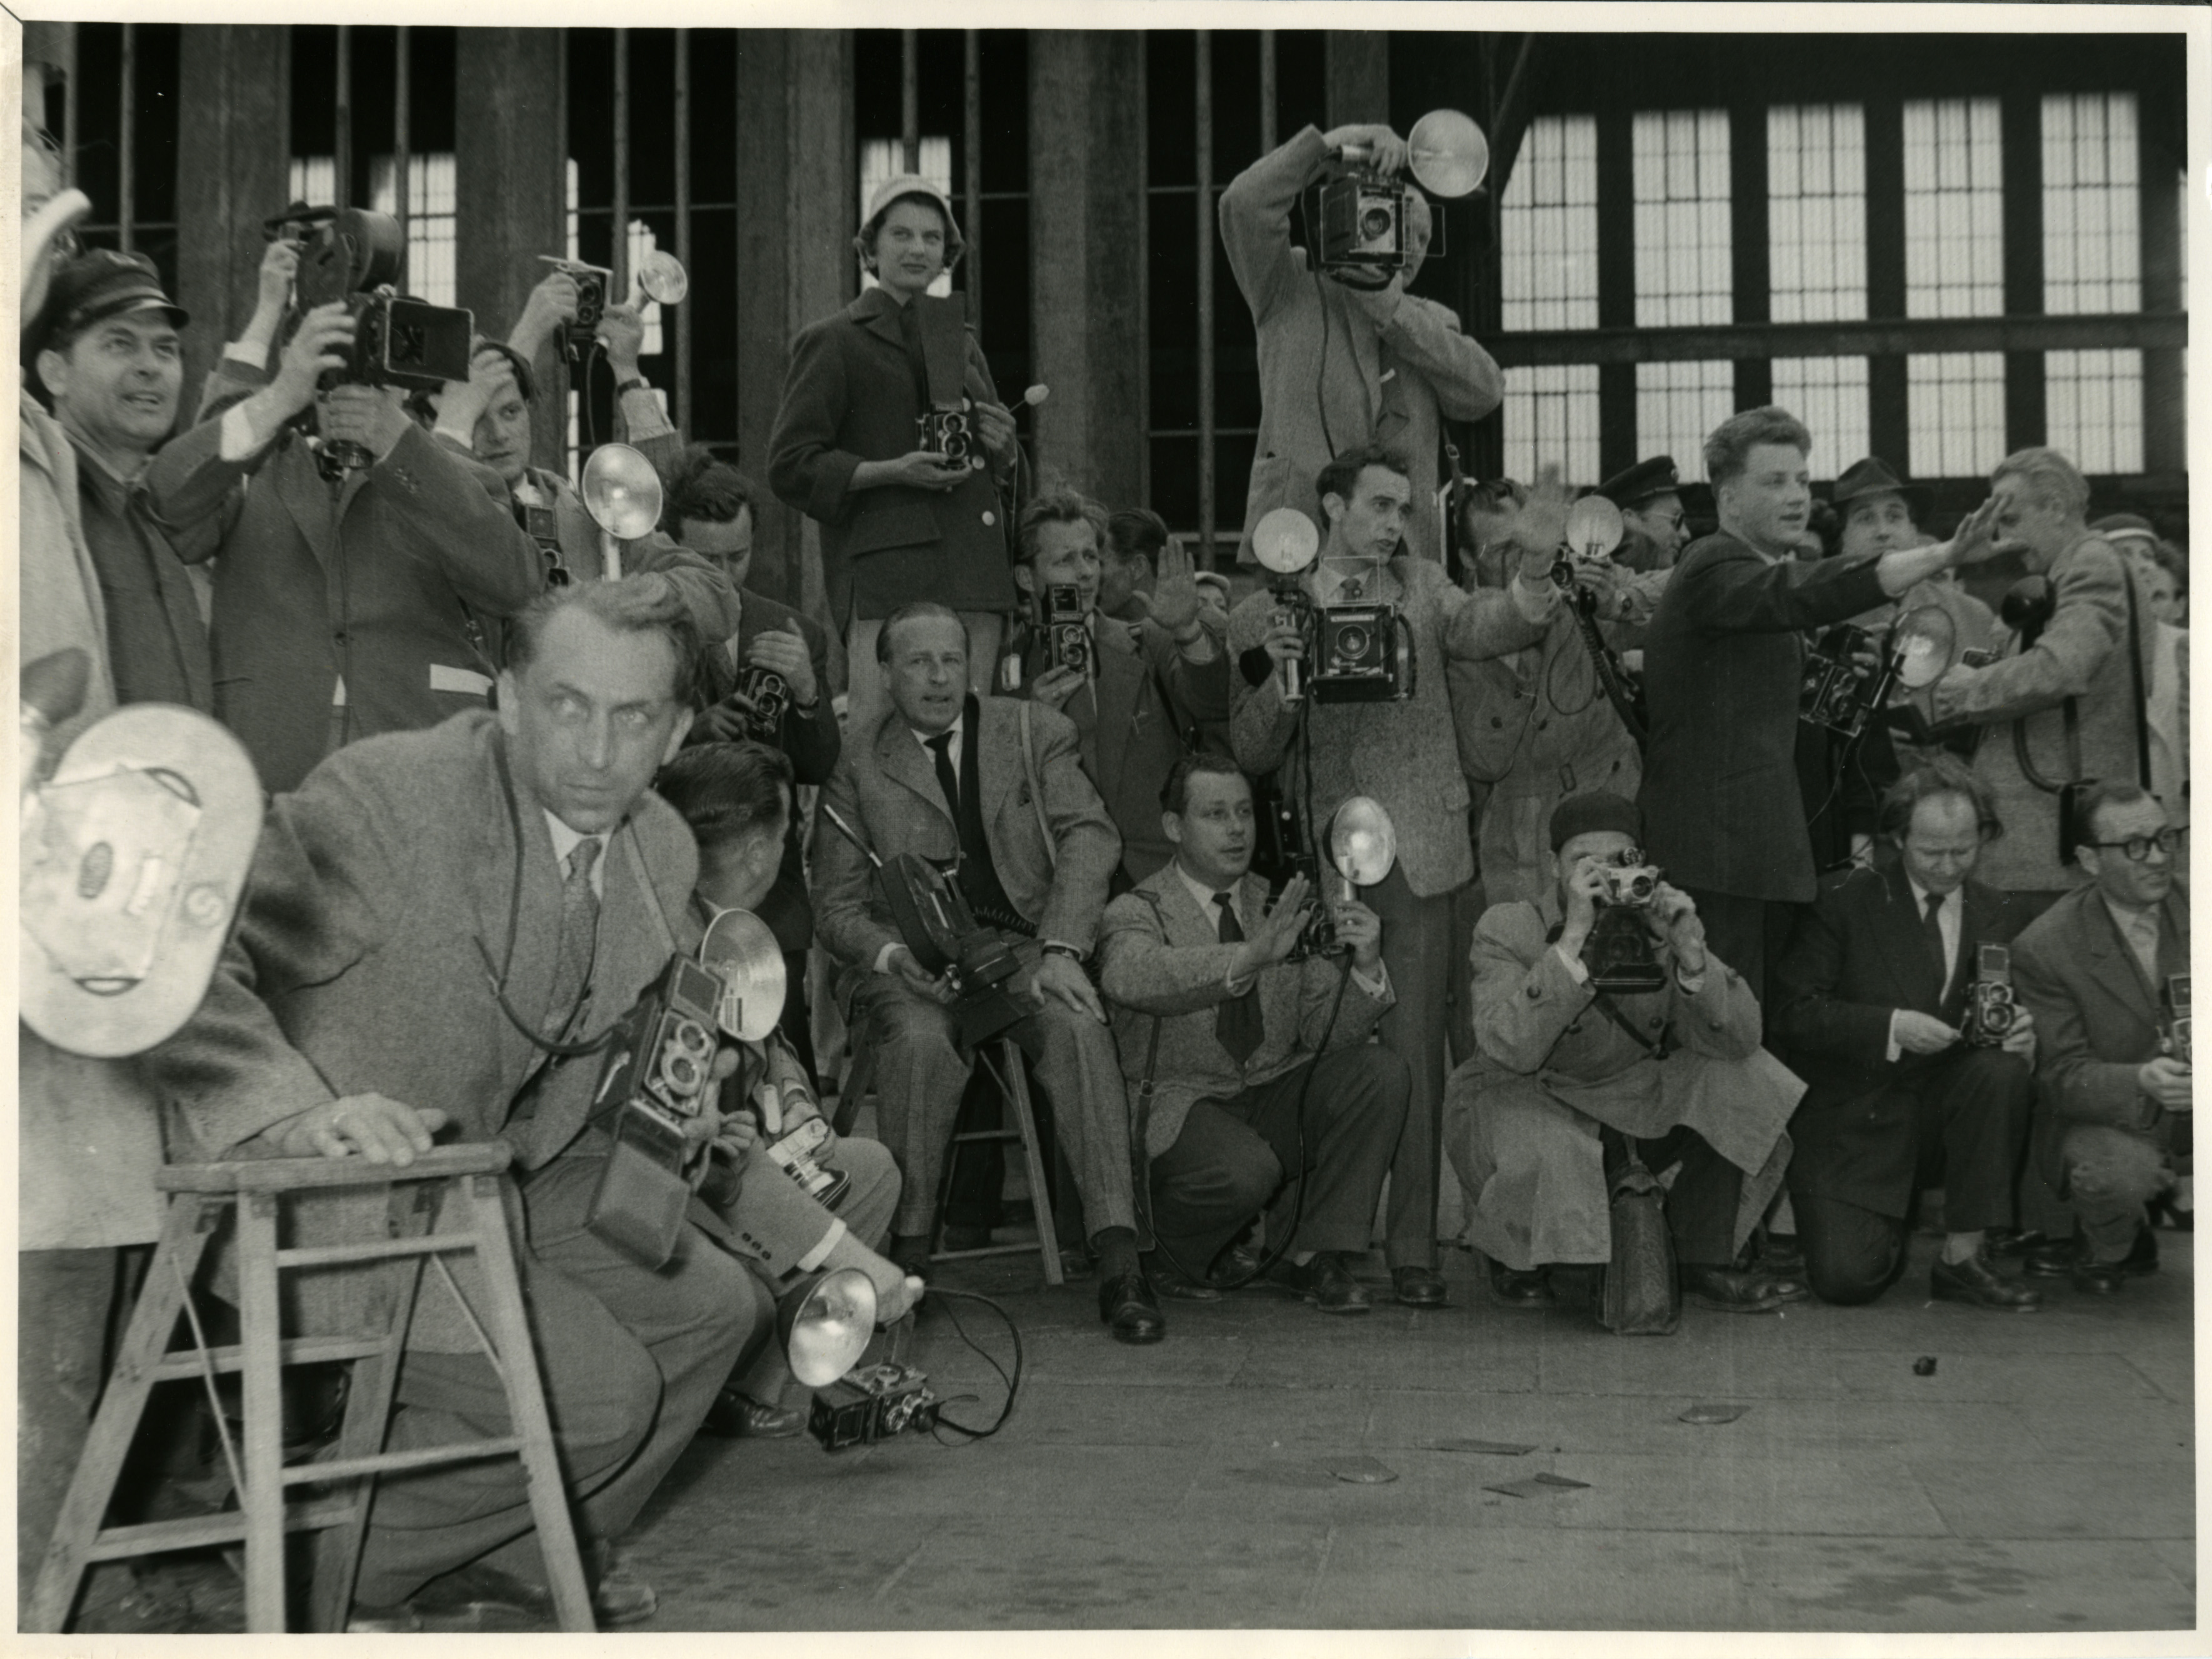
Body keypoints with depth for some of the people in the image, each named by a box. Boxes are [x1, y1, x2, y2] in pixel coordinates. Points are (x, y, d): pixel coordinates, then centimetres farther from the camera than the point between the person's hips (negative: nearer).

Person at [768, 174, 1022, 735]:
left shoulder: (962, 342, 24)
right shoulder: (833, 341, 6)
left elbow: (1006, 477, 31)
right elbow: (790, 467, -2)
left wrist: (1002, 450, 6)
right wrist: (892, 471, -14)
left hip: (972, 564, 5)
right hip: (882, 567, -5)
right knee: (875, 735, -13)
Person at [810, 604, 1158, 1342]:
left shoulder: (1035, 734, 12)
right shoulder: (857, 763, 8)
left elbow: (1090, 836, 0)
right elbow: (836, 906, 7)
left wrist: (1061, 949, -17)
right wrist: (895, 957, -16)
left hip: (1022, 945, 1)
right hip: (910, 959, -1)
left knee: (1077, 1023, -30)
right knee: (921, 1039, -34)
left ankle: (1119, 1266, -31)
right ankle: (908, 1254, -20)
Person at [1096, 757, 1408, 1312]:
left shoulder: (1284, 907, 9)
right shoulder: (1135, 913, -5)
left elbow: (1324, 1033, 3)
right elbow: (1132, 978, -32)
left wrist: (1365, 967, -19)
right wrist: (1253, 954, -43)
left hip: (1275, 1100, 5)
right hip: (1179, 1105, -5)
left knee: (1380, 1071, -17)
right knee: (1245, 1170, -34)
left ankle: (1315, 1255, -6)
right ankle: (1166, 1258, 0)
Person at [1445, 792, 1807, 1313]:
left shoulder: (1657, 927, -5)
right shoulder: (1507, 929, -15)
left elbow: (1739, 1040, -15)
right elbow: (1512, 1049, -33)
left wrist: (1688, 951, -31)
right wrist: (1574, 937, -37)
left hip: (1628, 1112, 5)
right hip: (1521, 1107, -4)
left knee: (1737, 1078, -13)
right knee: (1545, 1156, -37)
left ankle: (1706, 1261, 0)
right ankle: (1518, 1262, 0)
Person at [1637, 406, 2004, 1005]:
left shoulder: (1762, 571, 23)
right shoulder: (1716, 570, -11)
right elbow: (1811, 596, -29)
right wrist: (1944, 555, -36)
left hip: (1761, 848, 10)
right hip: (1715, 852, -10)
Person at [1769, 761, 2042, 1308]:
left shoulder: (1995, 915, 6)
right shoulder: (1843, 901, -5)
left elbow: (2013, 1018, 10)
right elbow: (1792, 1012, -11)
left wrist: (2022, 1038, -15)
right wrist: (1891, 1027, -22)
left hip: (1943, 1110, 3)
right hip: (1852, 1121, -3)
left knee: (2003, 1070, -29)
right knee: (1847, 1278, -20)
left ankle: (1963, 1258, -16)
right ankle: (1885, 1223, 19)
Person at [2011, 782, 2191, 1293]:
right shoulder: (2043, 948, -14)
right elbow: (2064, 1077, -15)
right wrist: (2142, 1083, -37)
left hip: (2188, 1103, 5)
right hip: (2104, 1117, -5)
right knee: (2122, 1173, -36)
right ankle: (2104, 1250, 2)